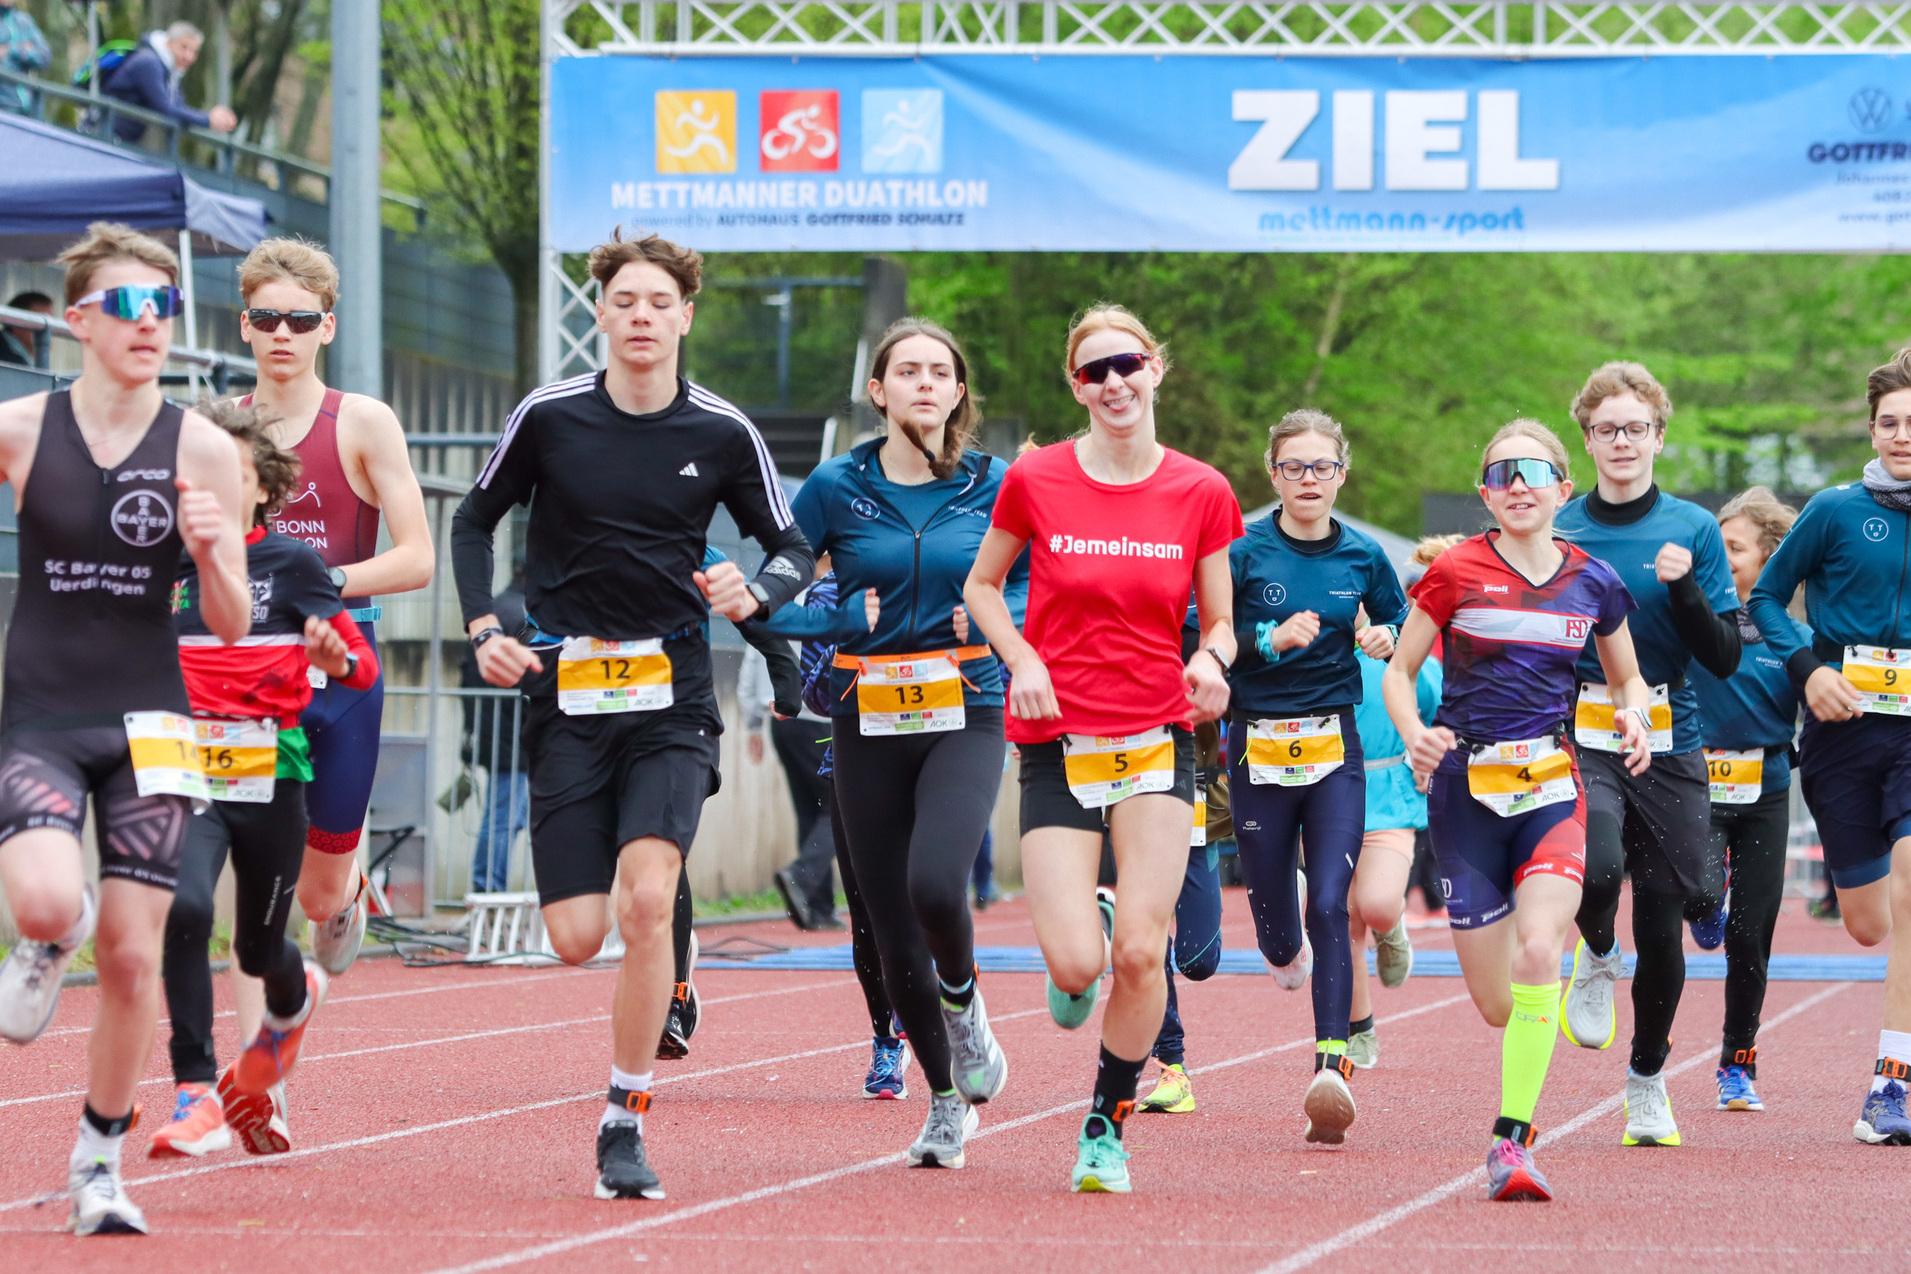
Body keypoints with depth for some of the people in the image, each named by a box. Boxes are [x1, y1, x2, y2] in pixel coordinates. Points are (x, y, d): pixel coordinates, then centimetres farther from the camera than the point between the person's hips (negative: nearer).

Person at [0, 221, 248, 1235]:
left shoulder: (204, 450, -2)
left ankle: (99, 1159, 19)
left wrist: (212, 551, -18)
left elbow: (232, 626, 1)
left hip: (147, 722, 1)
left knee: (133, 954, 0)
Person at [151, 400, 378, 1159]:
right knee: (185, 908, -25)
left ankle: (293, 1000, 52)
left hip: (271, 775, 0)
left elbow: (362, 667, 2)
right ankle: (196, 1097, -19)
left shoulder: (291, 565, 0)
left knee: (259, 947, 11)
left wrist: (338, 657, -19)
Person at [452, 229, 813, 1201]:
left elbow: (792, 549, 9)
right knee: (576, 937, -4)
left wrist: (753, 594, -14)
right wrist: (484, 630, -1)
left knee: (647, 900, -20)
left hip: (671, 694, -1)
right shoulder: (549, 417, -1)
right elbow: (474, 521, 13)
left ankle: (626, 1120, -8)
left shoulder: (722, 433, -1)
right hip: (565, 692, 1)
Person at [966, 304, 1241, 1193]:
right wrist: (1023, 660, -4)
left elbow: (1220, 624, 9)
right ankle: (1079, 946, 29)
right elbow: (982, 586, 13)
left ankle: (1106, 1127, 9)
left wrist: (1212, 660, -13)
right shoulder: (1036, 481, -2)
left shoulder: (1201, 493, 0)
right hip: (1057, 742, -1)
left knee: (1140, 950, -11)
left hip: (1158, 738, 1)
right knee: (1078, 963, -11)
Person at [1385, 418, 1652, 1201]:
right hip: (1466, 789, 0)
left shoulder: (1593, 582, 5)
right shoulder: (1457, 572, -2)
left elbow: (1628, 679, 19)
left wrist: (1633, 716, -4)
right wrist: (1414, 735, -16)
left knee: (1536, 953, -24)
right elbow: (1398, 673, 4)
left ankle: (1513, 1139, -20)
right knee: (1496, 1004, 2)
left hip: (1552, 786, 0)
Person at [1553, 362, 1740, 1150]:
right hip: (1580, 743, -1)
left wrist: (1685, 588, -15)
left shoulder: (1693, 530, 4)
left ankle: (1648, 1080, 25)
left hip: (1670, 750, 1)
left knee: (1663, 928, 4)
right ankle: (1597, 957, 5)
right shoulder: (1556, 533, 4)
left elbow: (1724, 658, 0)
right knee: (1596, 867, -30)